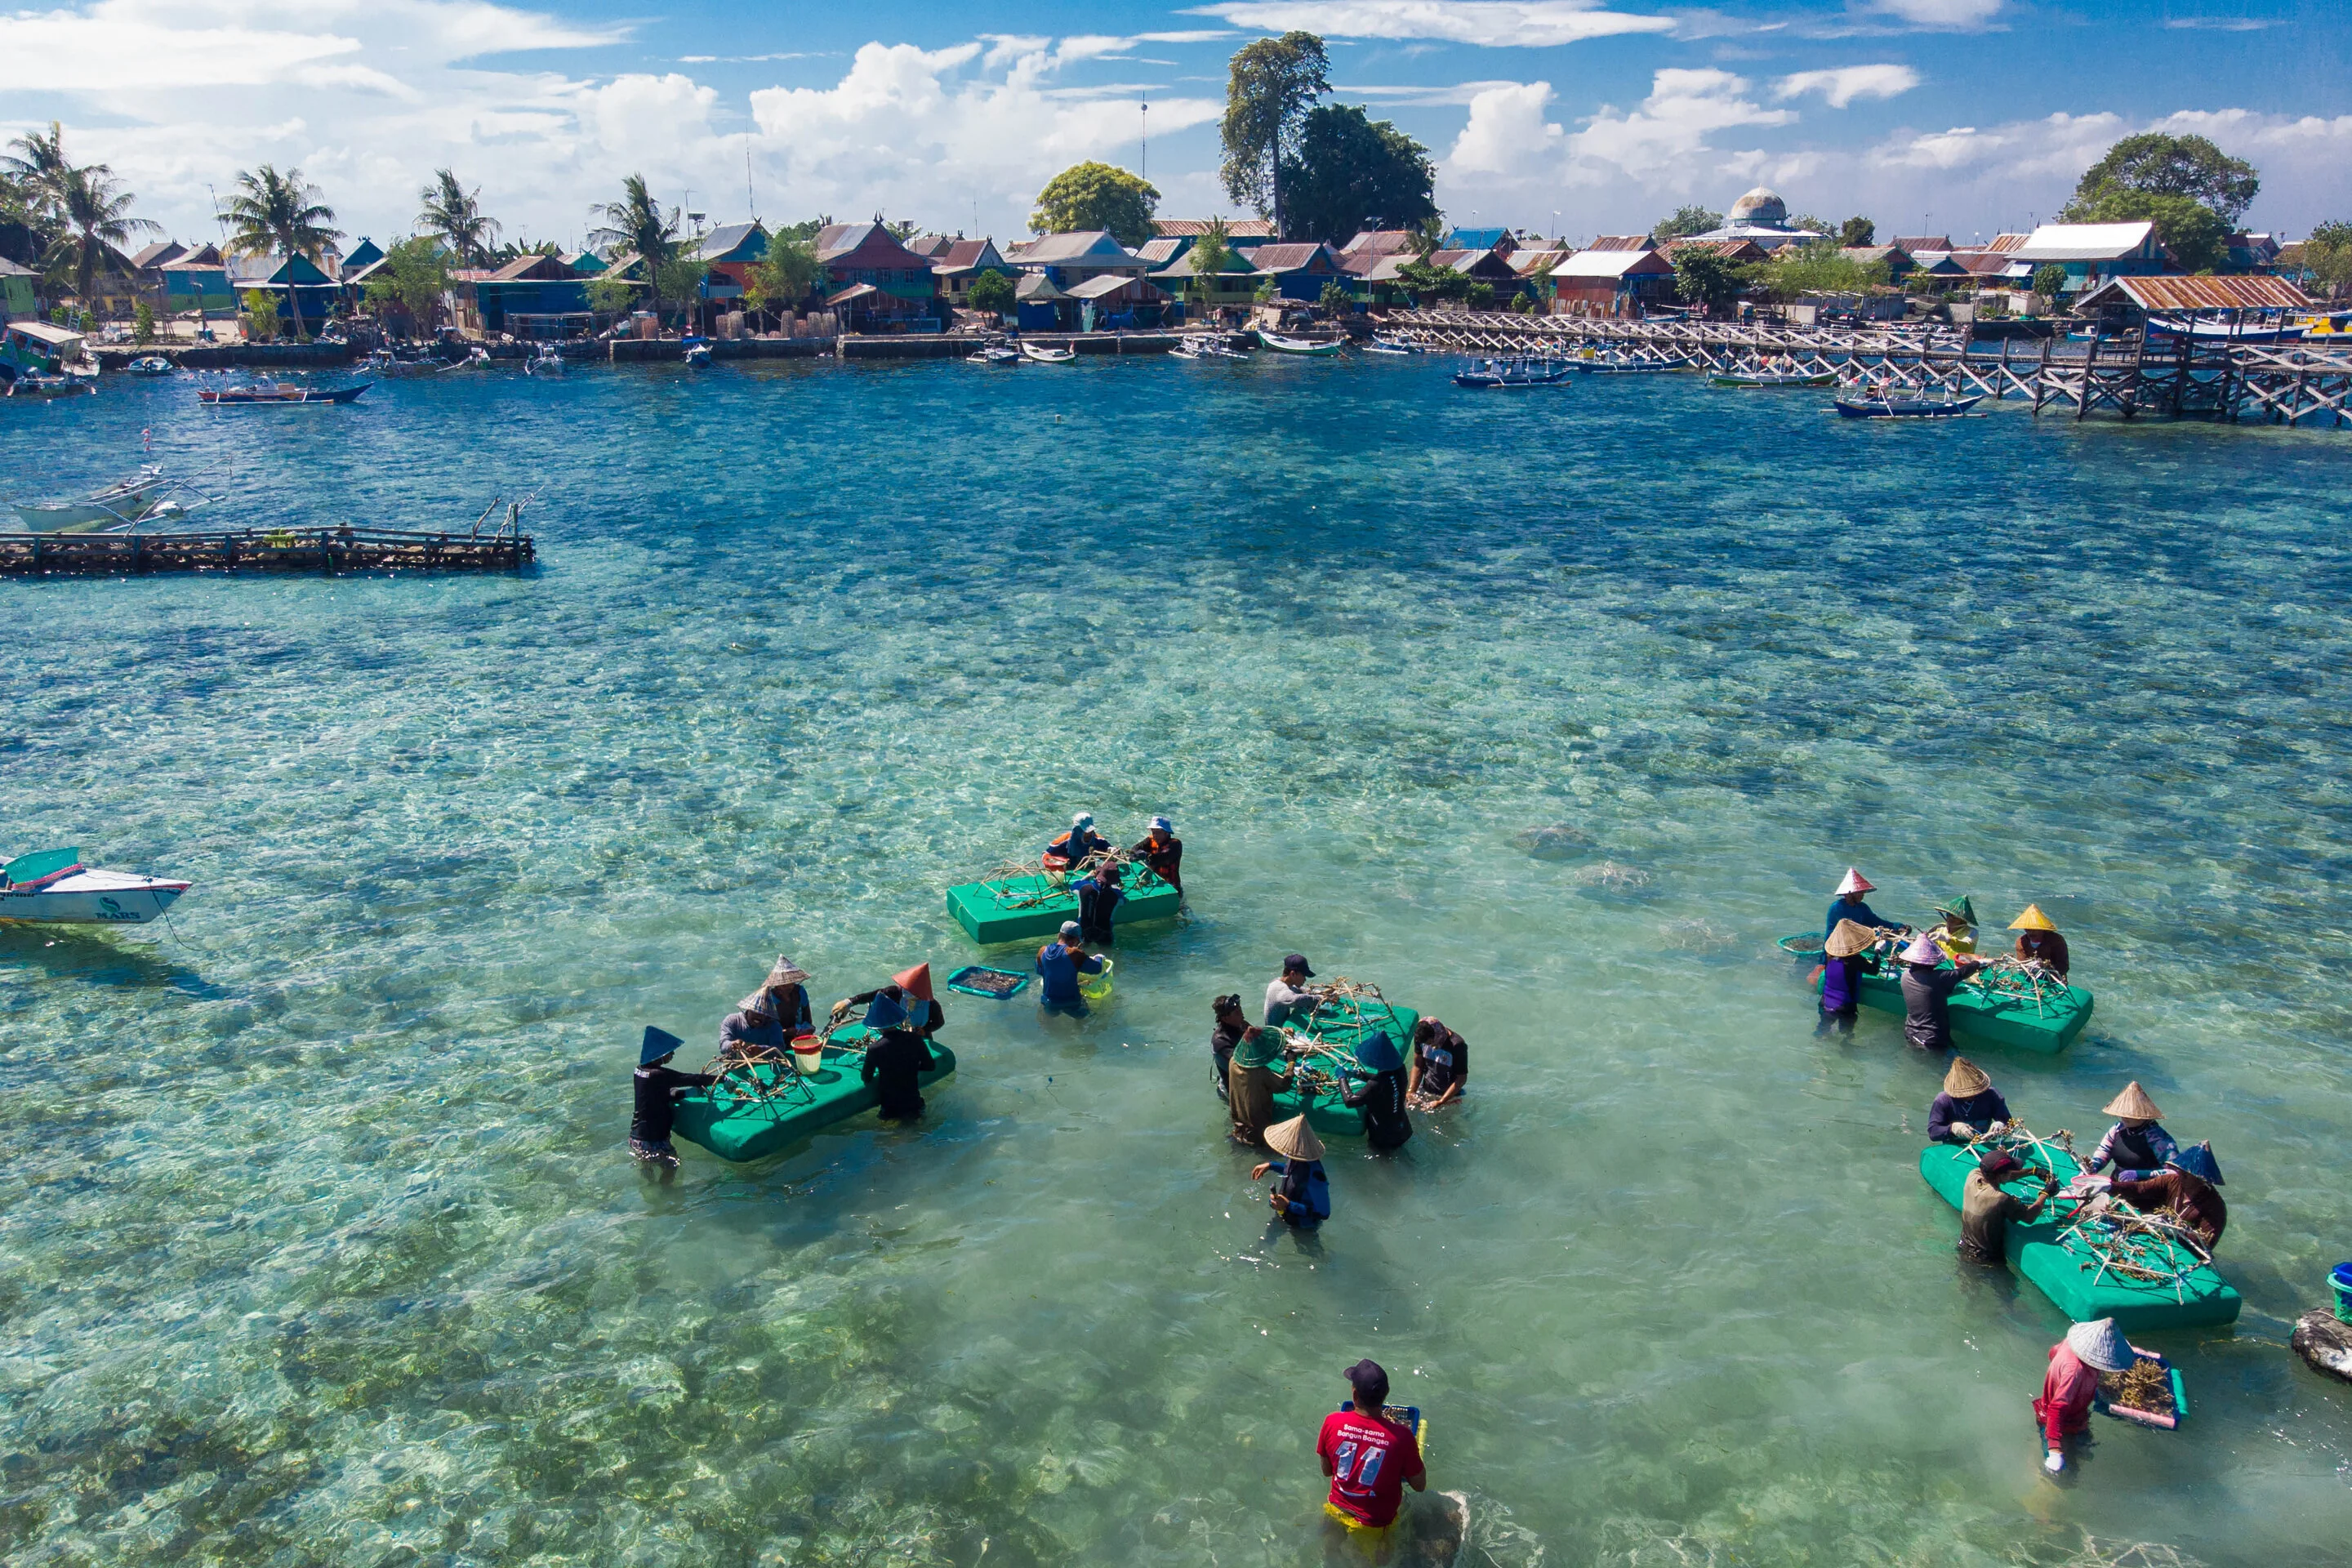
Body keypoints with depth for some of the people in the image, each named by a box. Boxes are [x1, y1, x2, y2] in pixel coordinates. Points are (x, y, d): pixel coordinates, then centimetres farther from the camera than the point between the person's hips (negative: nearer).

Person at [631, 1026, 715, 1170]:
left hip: (636, 1136, 8)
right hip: (652, 1141, -8)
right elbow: (692, 1079, -23)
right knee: (671, 1166, 14)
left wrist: (692, 1091, 0)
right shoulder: (659, 1075, -26)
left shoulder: (640, 1069, 2)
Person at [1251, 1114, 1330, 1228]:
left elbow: (1323, 1213, -34)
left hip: (1302, 1227, -8)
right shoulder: (1295, 1159, -16)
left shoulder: (1314, 1175, -41)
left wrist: (1288, 1206, -37)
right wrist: (1271, 1165, 1)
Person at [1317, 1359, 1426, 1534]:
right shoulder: (1401, 1436, -28)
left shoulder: (1333, 1422, -20)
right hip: (1377, 1523, -5)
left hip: (1337, 1511, 5)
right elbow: (1420, 1486, -11)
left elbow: (1326, 1471, -2)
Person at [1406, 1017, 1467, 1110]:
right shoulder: (1421, 1038, -13)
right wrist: (1411, 1092, -12)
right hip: (1425, 1091, 3)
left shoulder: (1457, 1046, -27)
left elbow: (1461, 1079, -18)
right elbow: (1418, 1066, -1)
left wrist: (1440, 1102, -22)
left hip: (1449, 1095, -3)